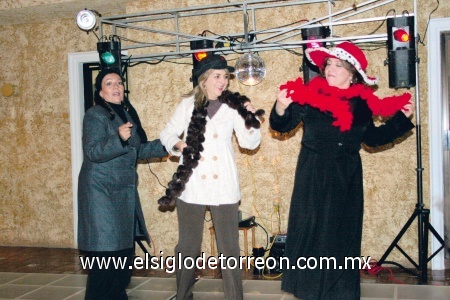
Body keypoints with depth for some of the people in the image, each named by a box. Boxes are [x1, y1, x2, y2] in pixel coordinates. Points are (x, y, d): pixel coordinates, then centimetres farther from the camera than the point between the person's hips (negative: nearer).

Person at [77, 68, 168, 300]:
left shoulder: (127, 114, 12)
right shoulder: (95, 115, -9)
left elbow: (139, 150, 19)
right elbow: (93, 152, -21)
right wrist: (119, 139, -35)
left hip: (124, 192, 8)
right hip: (101, 192, -8)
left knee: (125, 249, 12)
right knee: (105, 252, -7)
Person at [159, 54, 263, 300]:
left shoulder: (233, 106, 1)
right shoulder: (188, 104, 3)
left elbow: (250, 143, -1)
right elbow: (167, 134, 9)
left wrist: (251, 119, -18)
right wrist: (178, 144, -11)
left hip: (224, 187, 0)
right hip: (191, 186, 1)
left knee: (229, 248, 3)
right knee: (187, 246, 10)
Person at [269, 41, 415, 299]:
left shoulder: (362, 103, 2)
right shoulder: (309, 95, -8)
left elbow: (372, 138, 13)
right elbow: (282, 126, -9)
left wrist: (402, 117, 9)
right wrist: (281, 109, -29)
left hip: (347, 178, 3)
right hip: (314, 176, -3)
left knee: (344, 234, 10)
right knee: (310, 230, 1)